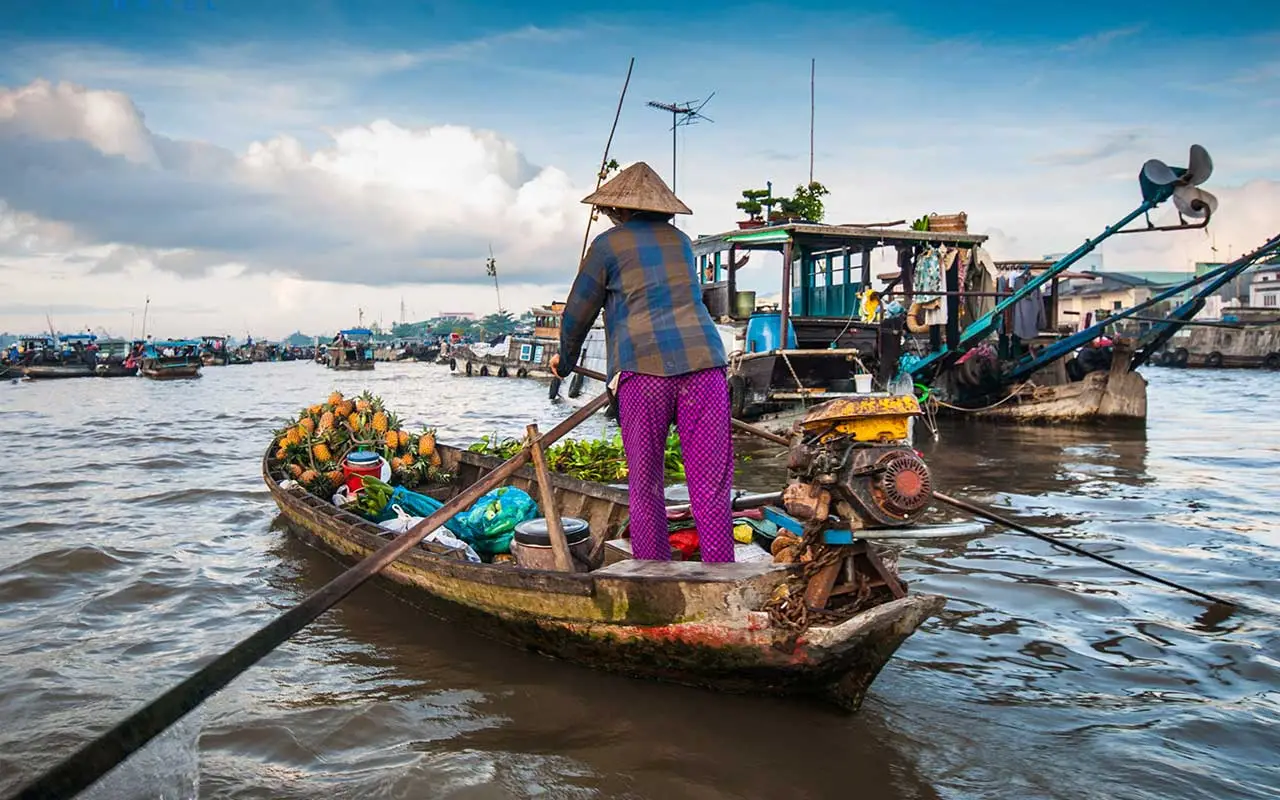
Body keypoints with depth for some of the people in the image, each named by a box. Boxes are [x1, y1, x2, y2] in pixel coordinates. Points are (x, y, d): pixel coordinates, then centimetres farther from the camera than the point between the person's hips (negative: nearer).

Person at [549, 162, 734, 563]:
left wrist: (565, 359, 35)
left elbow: (578, 312, 16)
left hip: (644, 367, -3)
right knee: (711, 486, 2)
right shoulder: (680, 240, 22)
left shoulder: (608, 244, 10)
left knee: (645, 488, 7)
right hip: (703, 360, 3)